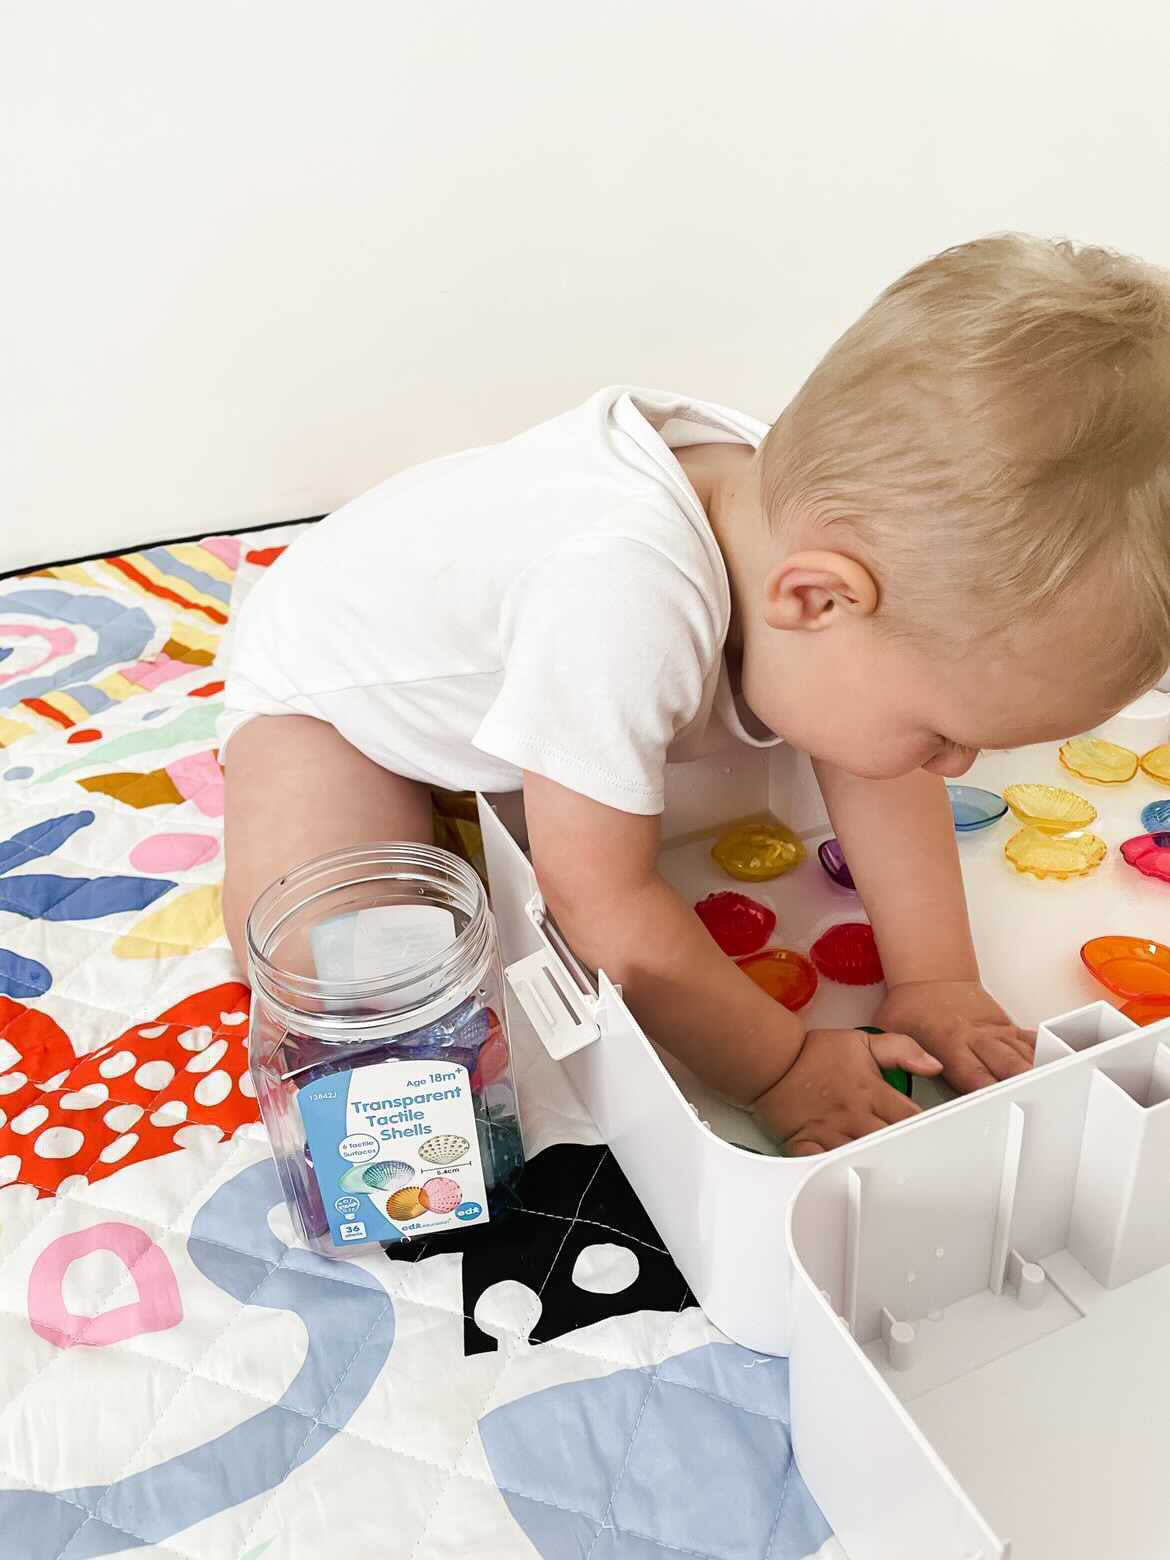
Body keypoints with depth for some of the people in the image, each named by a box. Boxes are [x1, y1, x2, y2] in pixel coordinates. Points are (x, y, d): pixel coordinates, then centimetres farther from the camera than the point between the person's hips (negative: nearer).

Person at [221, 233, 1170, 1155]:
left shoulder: (819, 518, -22)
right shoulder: (626, 601, -45)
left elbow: (876, 775, -7)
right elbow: (602, 900, -35)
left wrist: (936, 980, -11)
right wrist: (780, 1068, -24)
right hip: (329, 678, -6)